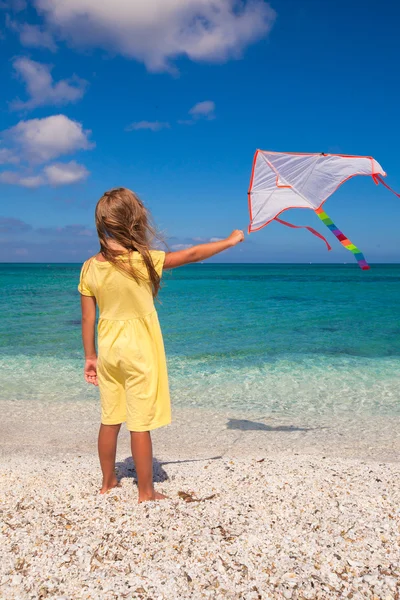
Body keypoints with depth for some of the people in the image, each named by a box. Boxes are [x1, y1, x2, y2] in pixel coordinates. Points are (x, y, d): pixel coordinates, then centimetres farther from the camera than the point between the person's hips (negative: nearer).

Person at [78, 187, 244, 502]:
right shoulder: (142, 261, -18)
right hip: (138, 350, -5)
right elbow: (191, 255, -9)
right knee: (141, 424, 5)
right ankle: (146, 492, 18)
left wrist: (90, 356, 13)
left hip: (109, 349, 5)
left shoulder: (90, 267, -3)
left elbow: (88, 319, 2)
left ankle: (108, 482, 33)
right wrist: (230, 241, 4)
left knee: (110, 420, 17)